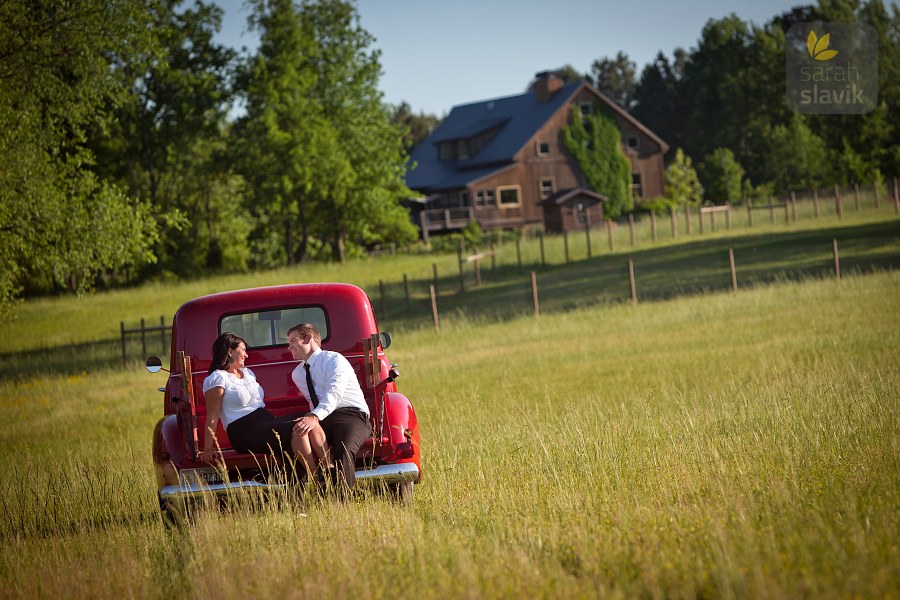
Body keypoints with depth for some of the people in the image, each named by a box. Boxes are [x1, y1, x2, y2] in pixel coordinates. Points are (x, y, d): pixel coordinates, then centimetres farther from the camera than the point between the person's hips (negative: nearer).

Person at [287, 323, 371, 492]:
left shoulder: (333, 359, -3)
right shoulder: (297, 374, 22)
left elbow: (333, 394, -19)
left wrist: (315, 417, -35)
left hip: (350, 415, -5)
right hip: (321, 420, 5)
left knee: (344, 450, -37)